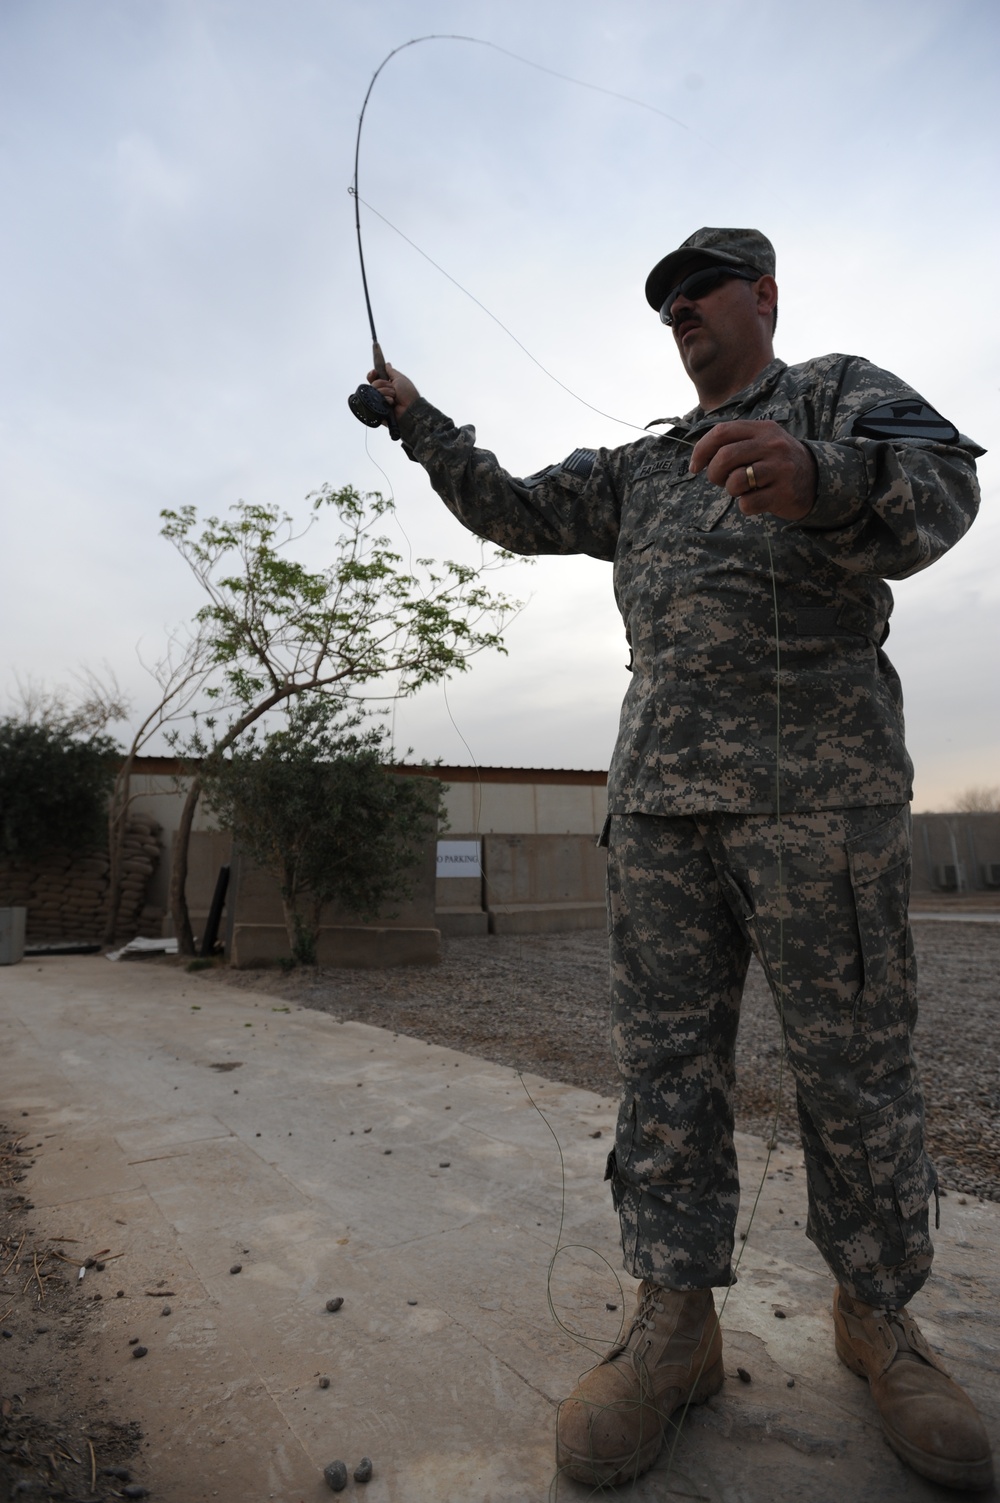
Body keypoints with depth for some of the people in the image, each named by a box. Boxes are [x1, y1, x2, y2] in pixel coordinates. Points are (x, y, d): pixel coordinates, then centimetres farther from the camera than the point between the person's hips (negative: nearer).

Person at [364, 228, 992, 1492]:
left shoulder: (840, 393, 13)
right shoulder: (637, 466, 28)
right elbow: (514, 511, 27)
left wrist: (820, 483, -27)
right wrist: (419, 423, 21)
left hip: (818, 781, -4)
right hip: (657, 793, 5)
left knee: (852, 1062, 4)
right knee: (663, 1061, 4)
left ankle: (877, 1314, 24)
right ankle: (676, 1319, 16)